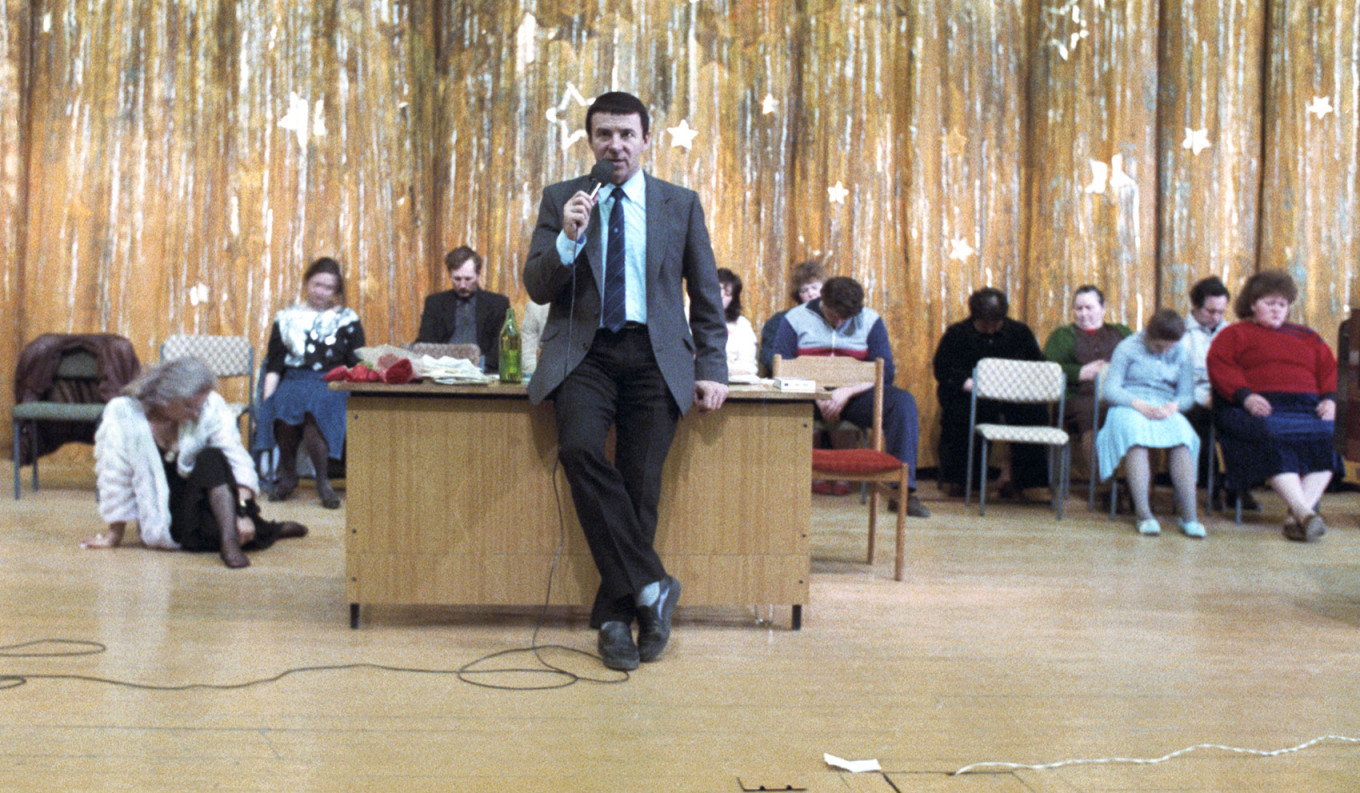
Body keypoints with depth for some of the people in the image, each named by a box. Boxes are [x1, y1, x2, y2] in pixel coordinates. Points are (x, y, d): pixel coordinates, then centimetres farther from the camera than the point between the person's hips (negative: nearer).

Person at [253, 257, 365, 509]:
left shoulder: (347, 319, 16)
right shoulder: (287, 318, 18)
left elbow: (357, 365, 9)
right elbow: (274, 366, 11)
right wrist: (266, 398, -3)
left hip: (331, 384, -1)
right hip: (293, 381, 2)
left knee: (315, 405, -36)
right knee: (284, 405, -34)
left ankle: (323, 480, -24)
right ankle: (287, 475, -12)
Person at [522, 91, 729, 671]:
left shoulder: (681, 204, 11)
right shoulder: (560, 199, 11)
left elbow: (706, 296, 14)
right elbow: (536, 287, 4)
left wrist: (711, 370, 5)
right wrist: (569, 238, -13)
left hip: (654, 355, 0)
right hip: (584, 352, 0)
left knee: (641, 481, -12)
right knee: (580, 449, -27)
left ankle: (616, 614, 3)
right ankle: (650, 585, -18)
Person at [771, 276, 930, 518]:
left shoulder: (870, 321, 6)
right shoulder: (795, 318, 3)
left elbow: (886, 371, -2)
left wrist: (847, 392, -18)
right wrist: (816, 397, -17)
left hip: (854, 396, 2)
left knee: (903, 401, -27)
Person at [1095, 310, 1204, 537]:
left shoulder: (1182, 354, 15)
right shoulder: (1128, 348, 4)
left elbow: (1187, 395, 9)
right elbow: (1110, 390, -3)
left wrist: (1174, 405, -15)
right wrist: (1140, 405, -19)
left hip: (1166, 410, 3)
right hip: (1129, 408, -2)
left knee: (1181, 433, -34)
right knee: (1135, 431, -39)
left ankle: (1189, 515, -38)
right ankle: (1143, 514, -44)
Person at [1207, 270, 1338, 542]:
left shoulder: (1307, 337, 33)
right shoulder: (1235, 334, 20)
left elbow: (1330, 369, 22)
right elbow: (1219, 366, 3)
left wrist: (1330, 398, 0)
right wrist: (1245, 396, -14)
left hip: (1308, 407, 3)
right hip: (1259, 406, -3)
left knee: (1328, 437, -29)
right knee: (1276, 438, -36)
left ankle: (1297, 515, -37)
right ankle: (1304, 512, -43)